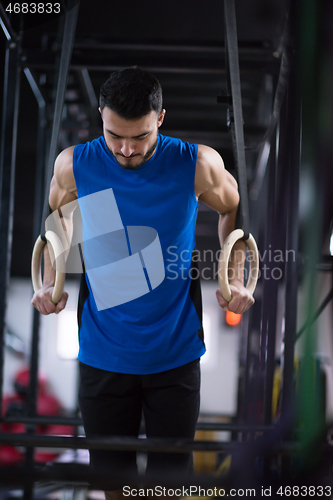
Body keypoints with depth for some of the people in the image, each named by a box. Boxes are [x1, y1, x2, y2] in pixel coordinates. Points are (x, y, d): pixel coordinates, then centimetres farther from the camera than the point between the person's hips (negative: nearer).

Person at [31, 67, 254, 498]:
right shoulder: (73, 166, -8)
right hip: (103, 354, 1)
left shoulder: (198, 165, -11)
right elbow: (57, 216, 14)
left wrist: (235, 281, -1)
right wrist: (50, 283, 3)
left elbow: (233, 209, 9)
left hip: (176, 353, -1)